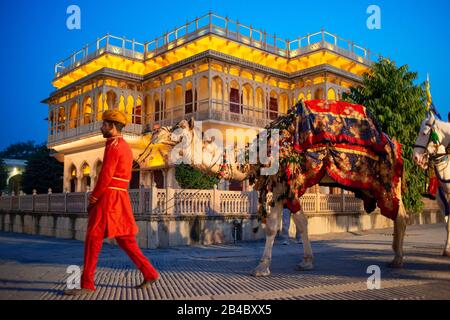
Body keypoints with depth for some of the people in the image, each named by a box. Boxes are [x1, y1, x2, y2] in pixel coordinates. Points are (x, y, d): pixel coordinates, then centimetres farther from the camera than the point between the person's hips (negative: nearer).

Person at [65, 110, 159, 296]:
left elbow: (106, 176, -18)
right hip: (120, 197, 10)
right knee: (124, 238, 13)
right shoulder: (125, 147, 18)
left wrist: (93, 198, -6)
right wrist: (97, 198, 14)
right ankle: (150, 273, 13)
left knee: (93, 238, -3)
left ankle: (87, 285, 3)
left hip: (109, 197, -10)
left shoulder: (113, 146, -12)